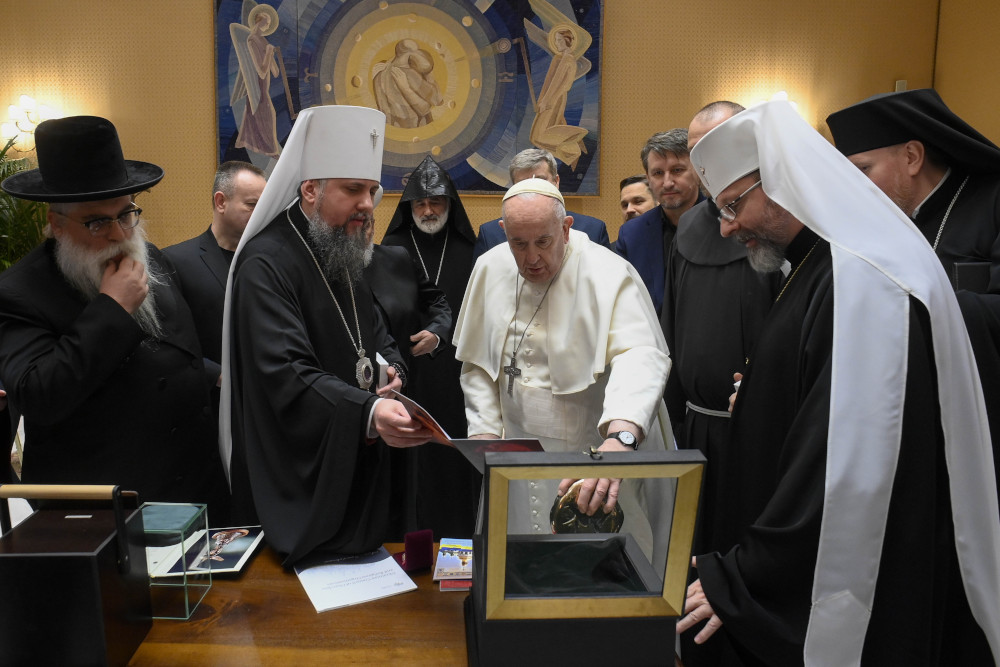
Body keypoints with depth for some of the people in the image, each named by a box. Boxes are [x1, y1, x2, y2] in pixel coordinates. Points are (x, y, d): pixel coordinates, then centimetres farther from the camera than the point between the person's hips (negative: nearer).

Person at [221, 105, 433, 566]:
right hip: (299, 473, -8)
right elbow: (287, 375, -30)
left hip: (356, 462, 8)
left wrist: (392, 366, -4)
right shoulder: (266, 264, -20)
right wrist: (369, 413, -44)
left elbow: (375, 330, 19)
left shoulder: (344, 253, 10)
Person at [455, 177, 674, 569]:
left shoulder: (610, 276, -17)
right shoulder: (490, 270, 1)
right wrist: (486, 431, 1)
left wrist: (620, 437, -48)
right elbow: (476, 362, 10)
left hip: (597, 455, -4)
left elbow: (641, 358, -32)